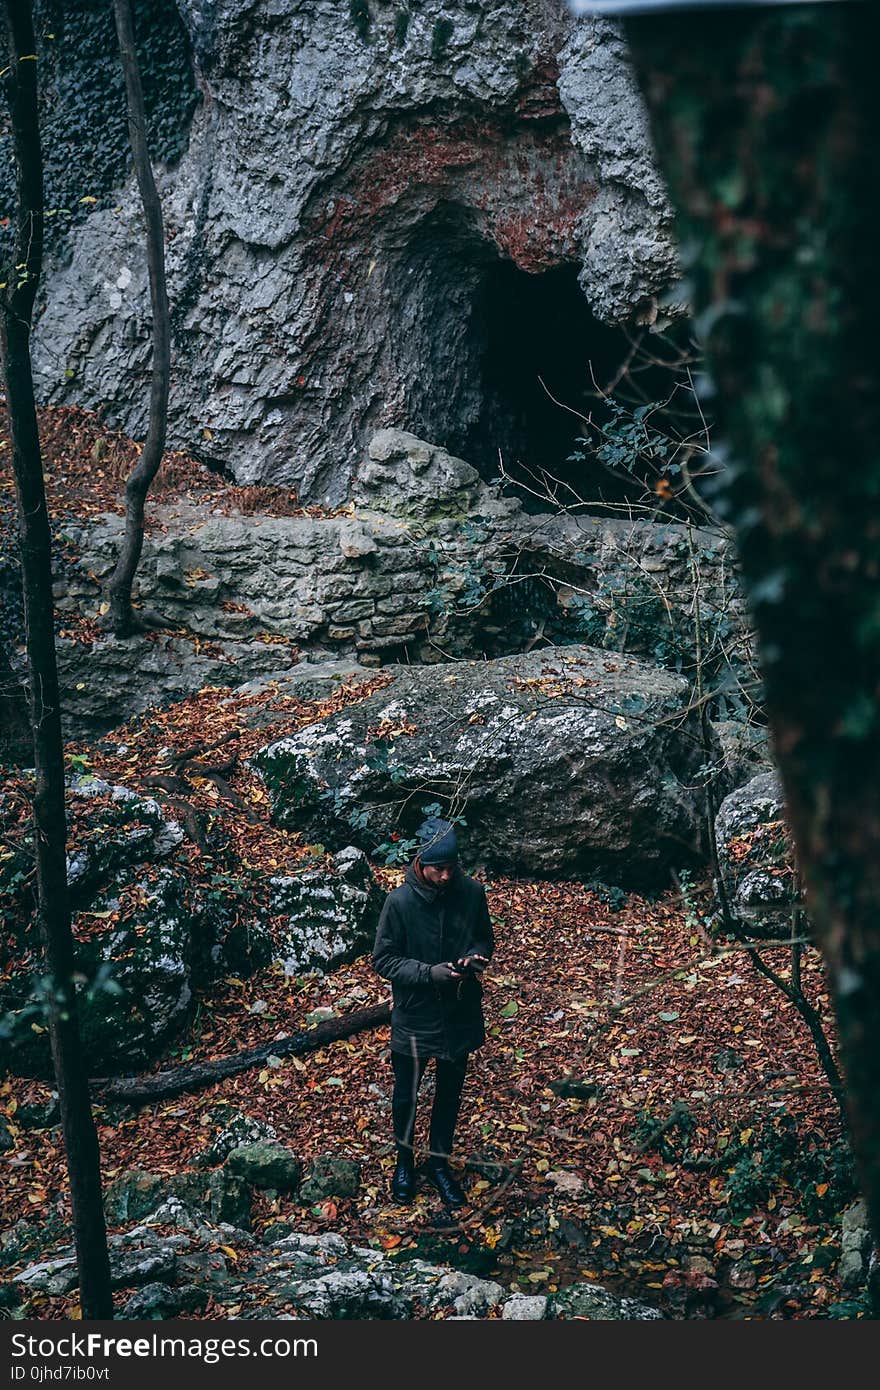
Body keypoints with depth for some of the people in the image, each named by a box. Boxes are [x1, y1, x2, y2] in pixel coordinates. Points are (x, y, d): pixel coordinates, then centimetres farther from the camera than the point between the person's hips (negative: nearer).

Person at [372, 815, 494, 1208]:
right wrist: (430, 973, -26)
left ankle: (438, 1161, 40)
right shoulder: (400, 902, -20)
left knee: (450, 1093, 19)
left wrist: (475, 957, -17)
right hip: (415, 1016, -3)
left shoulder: (472, 892, -11)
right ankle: (404, 1158, 41)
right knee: (406, 1094, 16)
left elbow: (485, 939, 5)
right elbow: (384, 960, -13)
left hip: (460, 1014, 3)